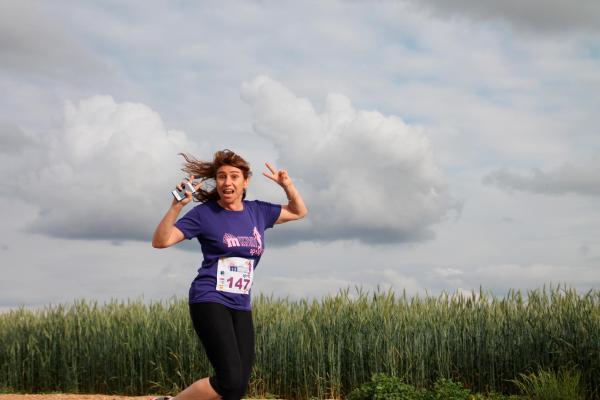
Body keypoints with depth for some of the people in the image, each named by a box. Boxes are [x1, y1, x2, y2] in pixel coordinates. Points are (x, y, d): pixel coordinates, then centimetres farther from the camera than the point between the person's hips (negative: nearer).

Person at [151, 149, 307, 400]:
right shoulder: (204, 213, -4)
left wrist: (287, 185, 9)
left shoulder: (257, 212, 11)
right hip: (210, 302, -6)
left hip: (241, 308, 6)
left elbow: (299, 212, 26)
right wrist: (177, 205, -23)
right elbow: (160, 241, -10)